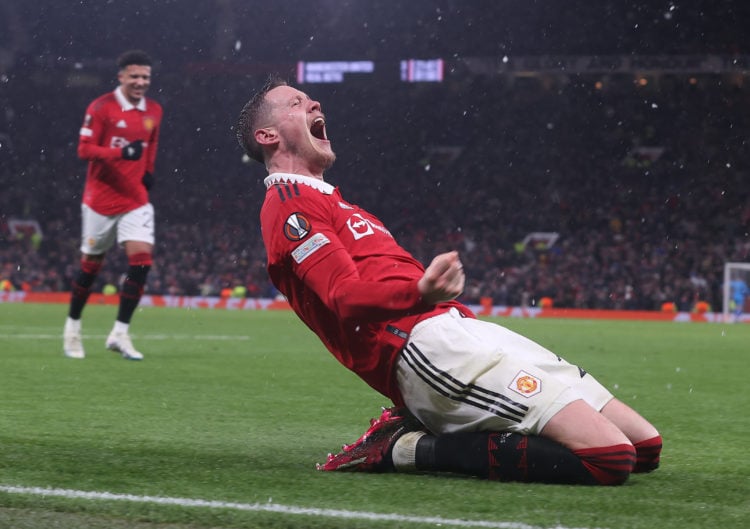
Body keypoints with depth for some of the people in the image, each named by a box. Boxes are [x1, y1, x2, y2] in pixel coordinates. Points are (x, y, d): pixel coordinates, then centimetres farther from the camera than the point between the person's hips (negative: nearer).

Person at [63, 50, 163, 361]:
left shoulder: (154, 111, 7)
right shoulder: (101, 108, -9)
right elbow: (84, 149, -15)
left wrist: (148, 171, 12)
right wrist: (121, 152, -29)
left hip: (136, 200, 4)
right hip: (101, 200, -4)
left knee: (141, 259, -13)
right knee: (91, 264, 7)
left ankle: (120, 333, -6)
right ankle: (73, 327, 28)